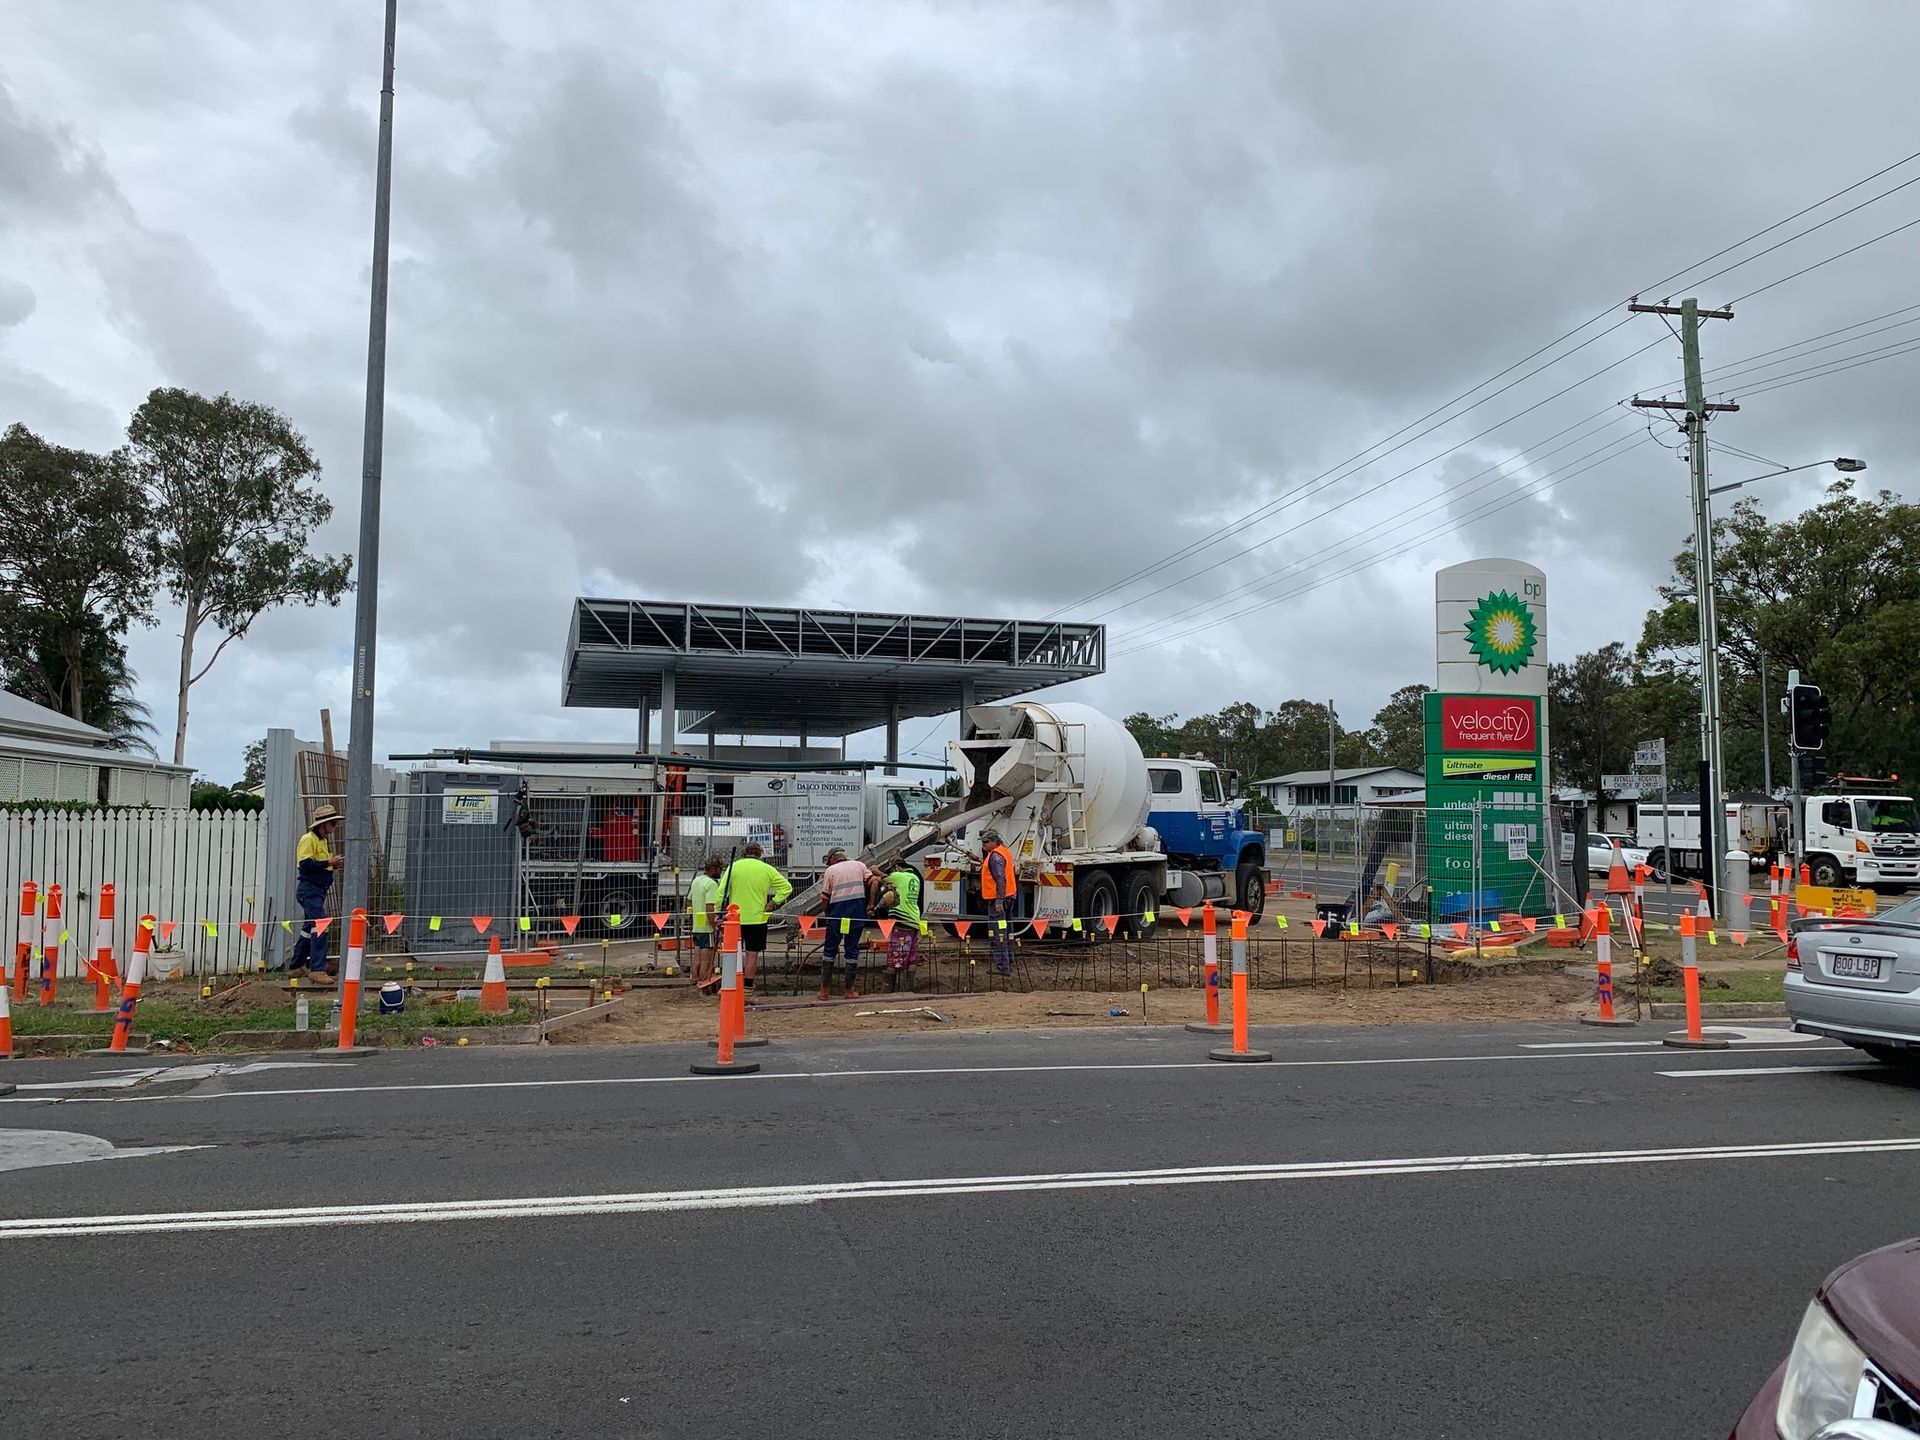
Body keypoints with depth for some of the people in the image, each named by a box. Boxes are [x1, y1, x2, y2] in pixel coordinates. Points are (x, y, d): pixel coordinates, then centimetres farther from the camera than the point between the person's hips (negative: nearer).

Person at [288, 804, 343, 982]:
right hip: (309, 889, -10)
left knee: (310, 928, 16)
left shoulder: (324, 840, 18)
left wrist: (334, 865, 8)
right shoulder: (308, 839, -11)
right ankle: (317, 969, -19)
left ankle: (296, 967, 27)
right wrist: (328, 863, -20)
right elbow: (305, 864, -21)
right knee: (320, 927, -17)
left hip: (319, 891, 10)